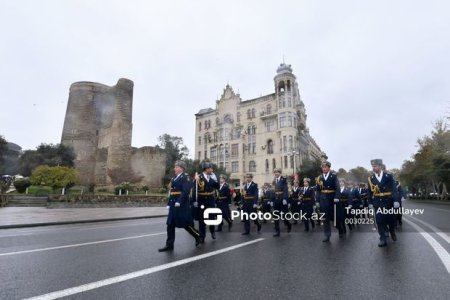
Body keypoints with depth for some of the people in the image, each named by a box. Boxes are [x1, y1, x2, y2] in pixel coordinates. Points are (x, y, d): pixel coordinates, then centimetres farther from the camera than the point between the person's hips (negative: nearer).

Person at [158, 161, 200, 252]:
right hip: (174, 206, 8)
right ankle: (169, 245, 15)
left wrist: (179, 201, -26)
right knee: (170, 225, 8)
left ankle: (198, 236, 24)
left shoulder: (184, 178, -11)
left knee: (186, 224, 2)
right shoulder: (174, 178, 15)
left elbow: (186, 191, -22)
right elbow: (171, 192, 17)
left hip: (181, 206, -8)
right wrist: (169, 203, 13)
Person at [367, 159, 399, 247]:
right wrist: (370, 203, 3)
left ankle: (392, 233, 41)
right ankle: (383, 239, 1)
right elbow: (370, 192, 5)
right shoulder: (370, 178, 0)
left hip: (388, 202, -1)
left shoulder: (388, 175, -4)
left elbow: (394, 188, -7)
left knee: (390, 219, 13)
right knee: (379, 220, -3)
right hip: (377, 203, 1)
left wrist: (396, 200, -14)